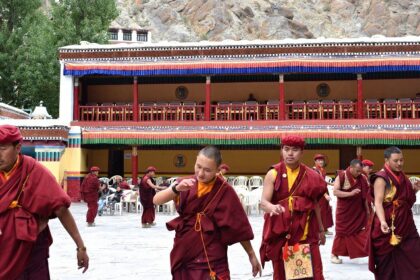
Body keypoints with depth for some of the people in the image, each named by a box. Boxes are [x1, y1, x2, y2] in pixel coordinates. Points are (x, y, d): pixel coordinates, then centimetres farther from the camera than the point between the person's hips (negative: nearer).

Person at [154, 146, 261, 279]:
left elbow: (239, 226, -3)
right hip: (184, 254, 3)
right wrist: (176, 188, -28)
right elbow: (156, 200, -11)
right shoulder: (186, 184, -2)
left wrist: (251, 254, 2)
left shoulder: (224, 191, -10)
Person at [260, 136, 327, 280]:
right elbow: (264, 202, -11)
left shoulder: (310, 175, 4)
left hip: (306, 232, 1)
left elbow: (315, 203, 14)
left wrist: (320, 229, 19)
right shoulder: (273, 174, -2)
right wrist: (272, 208, -34)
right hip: (280, 232, -1)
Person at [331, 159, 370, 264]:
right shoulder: (341, 176, -12)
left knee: (363, 231, -1)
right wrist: (350, 193, -26)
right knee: (342, 232, 5)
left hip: (359, 211, 3)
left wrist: (367, 209, 8)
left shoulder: (362, 178, 1)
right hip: (344, 210, -3)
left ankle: (369, 252, 2)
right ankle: (334, 254, 18)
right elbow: (335, 192, -18)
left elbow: (364, 195, 9)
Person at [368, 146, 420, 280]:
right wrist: (382, 221, -36)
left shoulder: (402, 177, 12)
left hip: (406, 224, 7)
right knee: (387, 262, 4)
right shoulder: (381, 178, -11)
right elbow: (378, 202, -21)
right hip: (389, 226, -7)